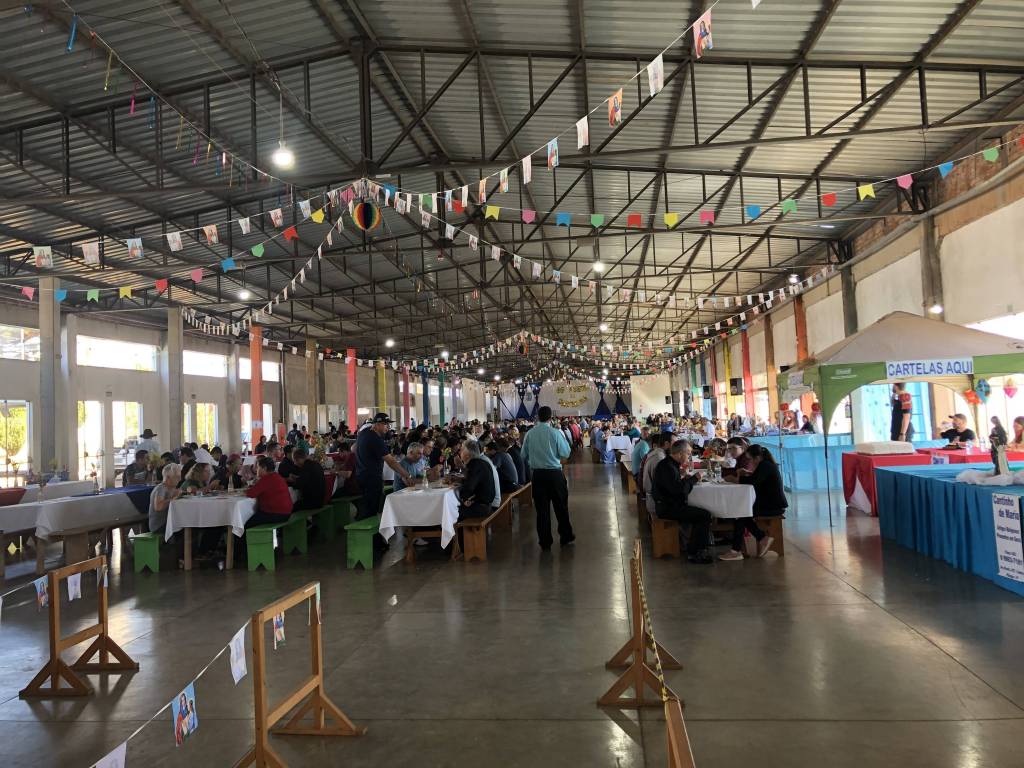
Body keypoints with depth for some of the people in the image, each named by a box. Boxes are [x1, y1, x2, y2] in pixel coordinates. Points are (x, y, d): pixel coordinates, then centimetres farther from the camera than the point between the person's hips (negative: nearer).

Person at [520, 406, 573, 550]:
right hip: (554, 473, -2)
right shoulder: (555, 433, -11)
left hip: (537, 474, 2)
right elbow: (566, 453, -5)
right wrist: (563, 438, 8)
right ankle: (566, 537, 26)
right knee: (561, 506, 14)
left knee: (542, 508, 8)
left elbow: (524, 456, 6)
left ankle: (545, 542, 13)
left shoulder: (529, 434, -3)